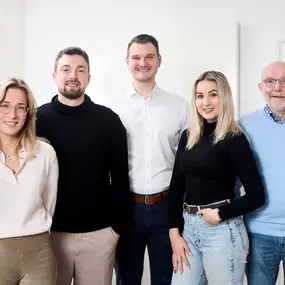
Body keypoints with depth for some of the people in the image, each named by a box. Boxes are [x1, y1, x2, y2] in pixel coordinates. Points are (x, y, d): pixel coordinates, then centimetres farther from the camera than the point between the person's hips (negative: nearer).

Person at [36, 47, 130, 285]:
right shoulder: (38, 119, -2)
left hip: (99, 232, 0)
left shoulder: (109, 120, -3)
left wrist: (118, 225, 0)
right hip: (50, 231, 0)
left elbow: (120, 177, 1)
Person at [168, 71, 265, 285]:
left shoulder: (234, 139, -9)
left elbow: (257, 196, -11)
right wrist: (174, 231, 2)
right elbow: (176, 187, 8)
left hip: (222, 230, -5)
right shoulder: (188, 136, 6)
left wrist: (220, 214, -14)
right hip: (188, 226, 5)